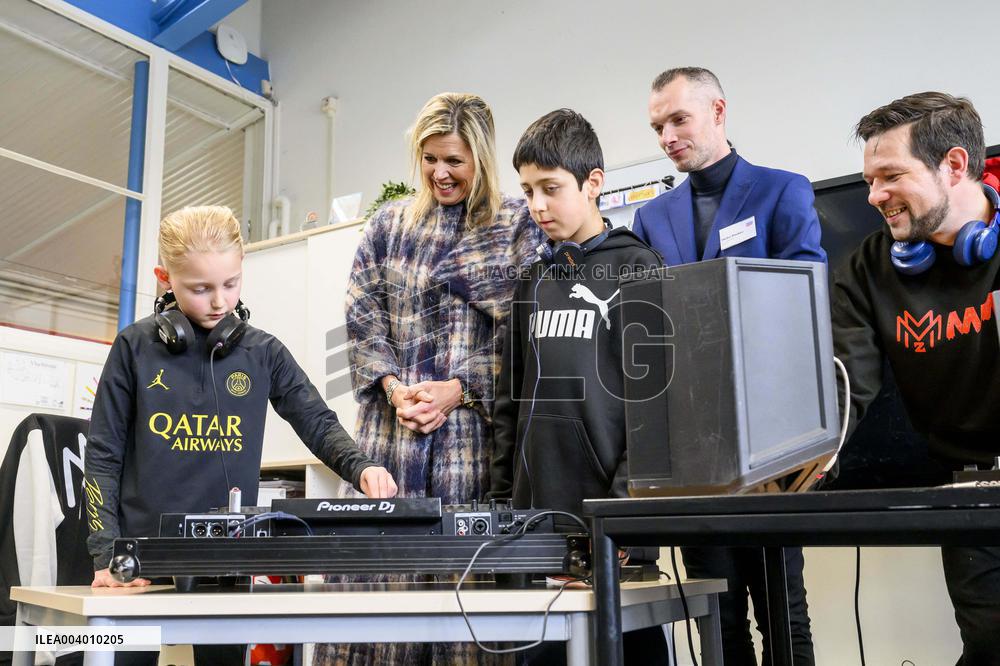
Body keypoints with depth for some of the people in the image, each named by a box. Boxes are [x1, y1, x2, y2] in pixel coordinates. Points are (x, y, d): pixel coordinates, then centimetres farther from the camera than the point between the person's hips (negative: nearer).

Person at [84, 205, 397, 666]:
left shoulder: (263, 353, 3)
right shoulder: (137, 347, 0)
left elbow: (319, 425, 3)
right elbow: (103, 455, 2)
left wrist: (360, 468, -18)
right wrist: (106, 553, -5)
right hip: (142, 552, -1)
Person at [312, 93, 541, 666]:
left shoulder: (518, 225, 6)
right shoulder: (390, 224, 15)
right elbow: (364, 317, 9)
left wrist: (458, 390, -12)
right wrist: (393, 387, -7)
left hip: (475, 423, -2)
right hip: (391, 424, 3)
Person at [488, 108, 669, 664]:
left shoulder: (637, 268, -2)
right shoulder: (533, 281, 15)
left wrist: (629, 500, -16)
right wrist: (501, 499, 11)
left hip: (610, 510, -5)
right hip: (536, 510, 5)